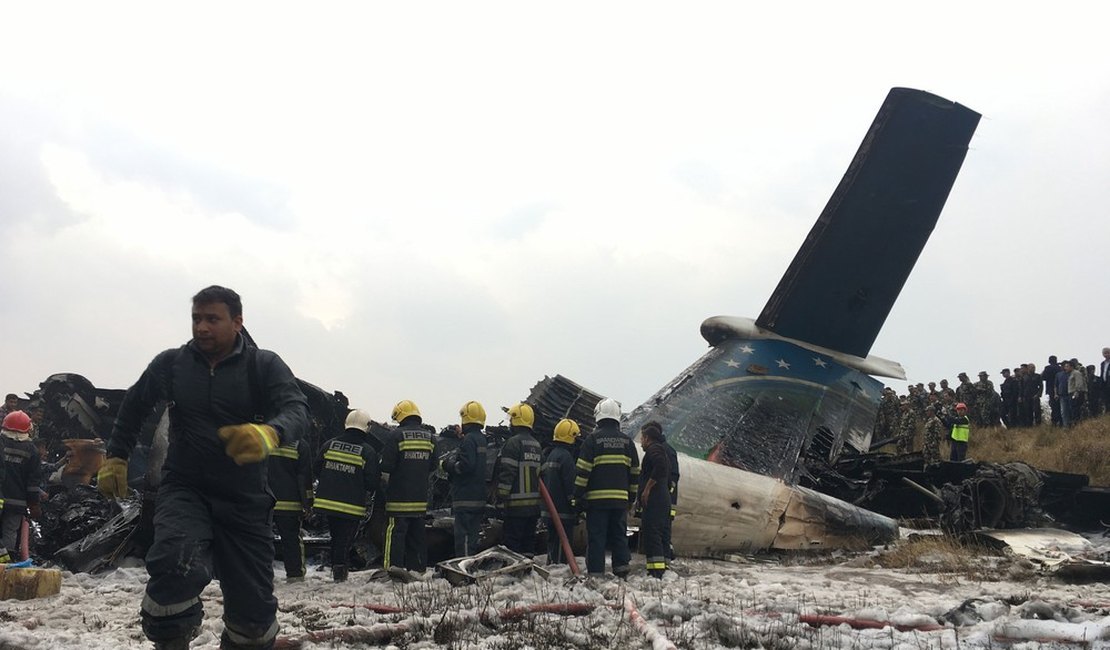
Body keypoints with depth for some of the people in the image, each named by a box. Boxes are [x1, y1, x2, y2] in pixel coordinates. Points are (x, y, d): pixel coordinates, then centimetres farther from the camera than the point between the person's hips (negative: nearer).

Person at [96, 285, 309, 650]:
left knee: (253, 606, 4)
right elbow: (133, 407, 20)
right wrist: (116, 458, 18)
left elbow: (297, 411, -23)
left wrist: (269, 434, -45)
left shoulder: (264, 366, -6)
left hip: (245, 501, 0)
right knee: (177, 566, -31)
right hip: (184, 489, 0)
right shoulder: (171, 364, 1)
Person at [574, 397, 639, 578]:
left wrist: (578, 496, -2)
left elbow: (582, 470, -8)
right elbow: (635, 473, 14)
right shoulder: (627, 441, 9)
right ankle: (622, 567, 8)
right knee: (619, 535, 12)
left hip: (597, 498, -4)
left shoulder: (593, 439, -5)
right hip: (621, 499, 4)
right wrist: (632, 497, 22)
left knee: (596, 536, 0)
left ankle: (595, 572, 0)